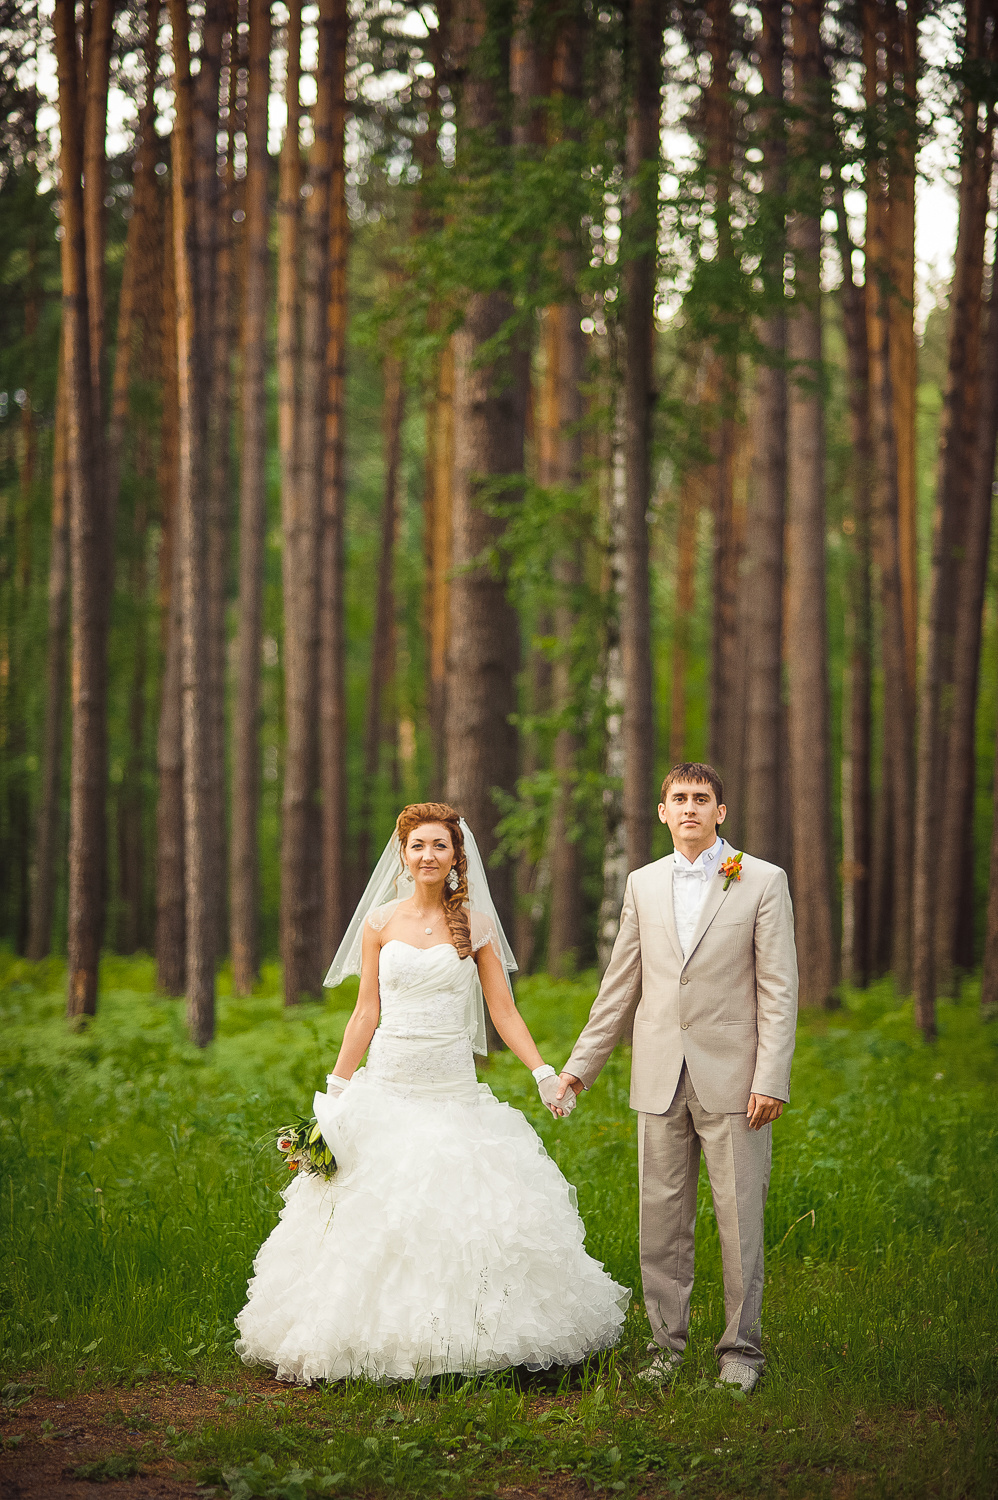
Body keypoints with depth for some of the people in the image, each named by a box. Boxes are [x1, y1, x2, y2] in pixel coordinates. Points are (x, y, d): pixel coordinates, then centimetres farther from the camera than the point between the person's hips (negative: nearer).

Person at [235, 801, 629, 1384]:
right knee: (378, 1218, -3)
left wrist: (544, 1073, -5)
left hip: (454, 1091, 0)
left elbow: (504, 1009, 4)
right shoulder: (380, 923, 4)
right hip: (387, 1089, 0)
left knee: (463, 1217, -5)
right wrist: (336, 1089, 5)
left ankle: (456, 1341, 5)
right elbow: (366, 1013, 7)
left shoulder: (476, 922, 3)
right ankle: (384, 1341, 4)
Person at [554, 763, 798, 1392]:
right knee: (662, 1220, 6)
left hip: (732, 1079, -3)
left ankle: (742, 1350, 10)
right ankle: (667, 1346, 16)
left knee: (740, 1220, 0)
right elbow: (621, 985, 16)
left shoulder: (763, 881, 1)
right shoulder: (644, 884, 12)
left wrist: (771, 1078, -11)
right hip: (661, 1079, 3)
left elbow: (779, 988, -3)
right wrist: (578, 1067, 14)